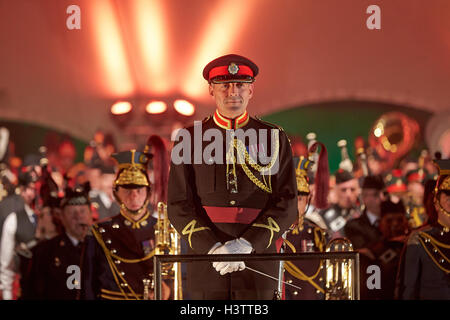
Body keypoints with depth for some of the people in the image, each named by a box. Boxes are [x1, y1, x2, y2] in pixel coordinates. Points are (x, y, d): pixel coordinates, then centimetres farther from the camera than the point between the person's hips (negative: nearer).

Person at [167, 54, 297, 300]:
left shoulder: (274, 139, 7)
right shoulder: (189, 140, 6)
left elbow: (287, 205, 0)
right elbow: (178, 206, 1)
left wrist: (247, 244, -14)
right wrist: (213, 248, -14)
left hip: (258, 264, 0)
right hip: (206, 268, 0)